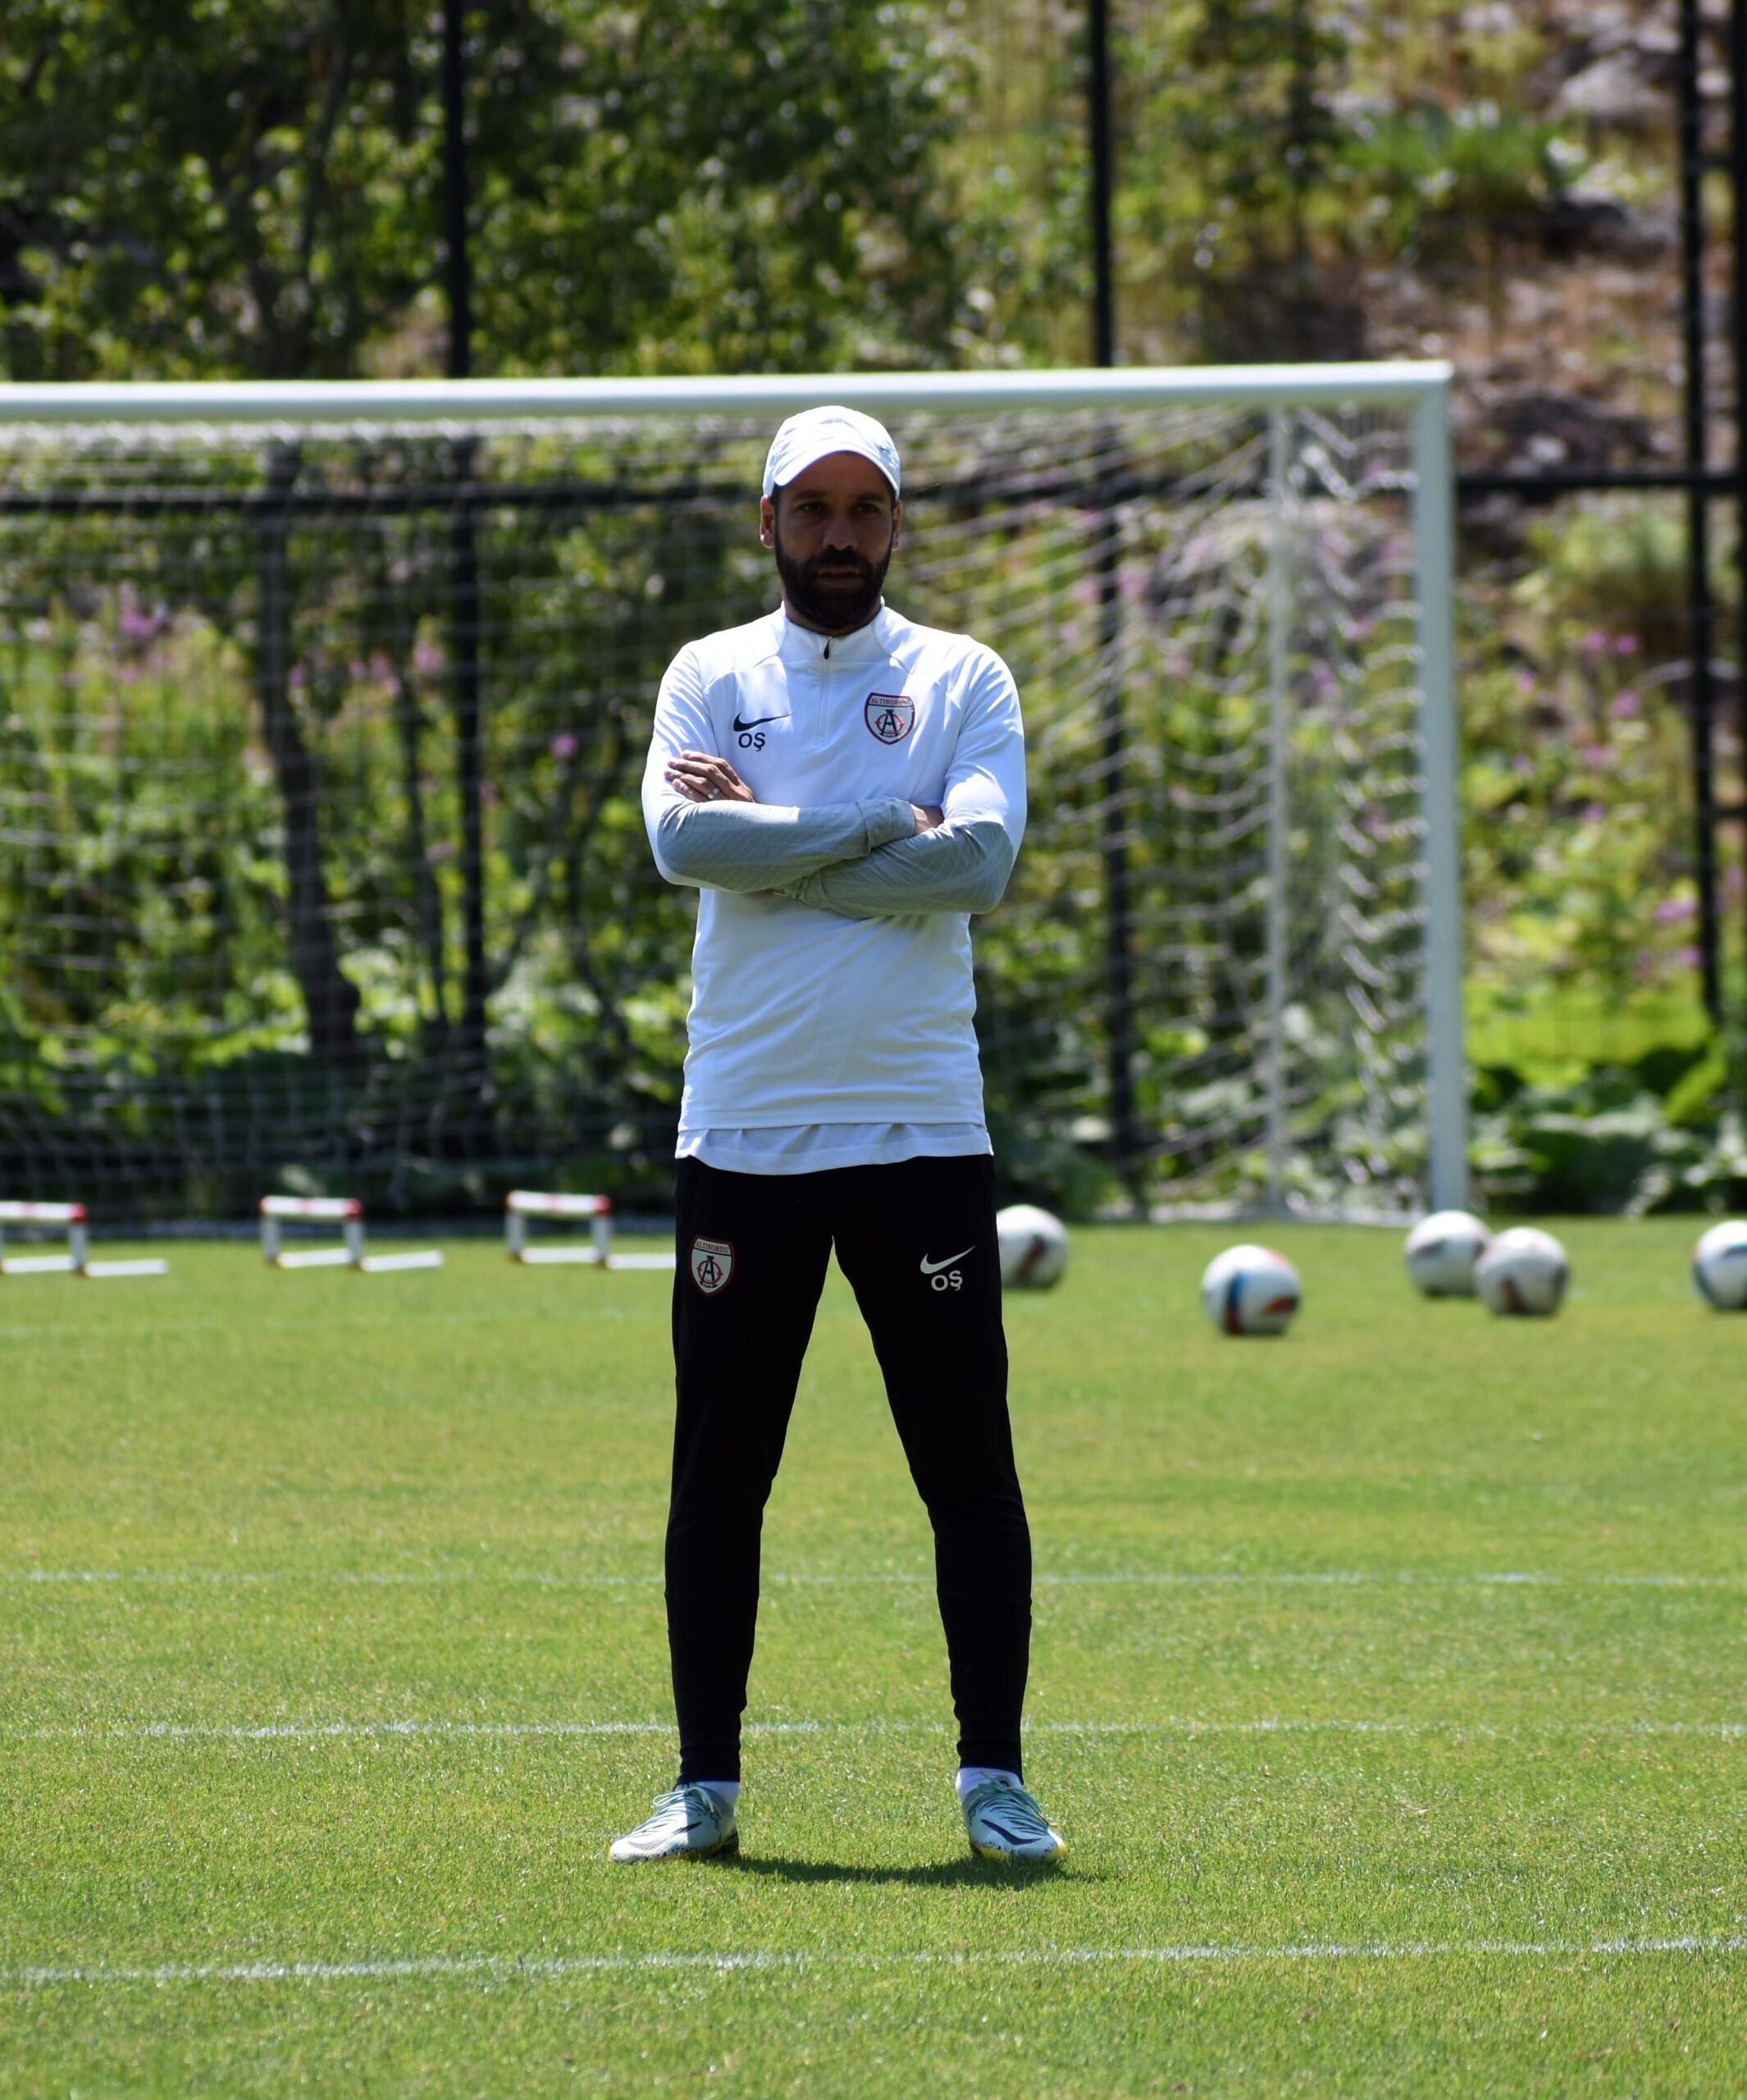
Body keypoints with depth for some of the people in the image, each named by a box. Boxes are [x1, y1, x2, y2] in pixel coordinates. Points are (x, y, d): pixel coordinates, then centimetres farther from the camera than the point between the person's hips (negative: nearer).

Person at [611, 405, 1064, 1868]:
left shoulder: (962, 680, 7)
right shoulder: (711, 677, 9)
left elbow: (979, 859, -11)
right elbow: (681, 836, -10)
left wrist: (769, 838, -9)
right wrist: (874, 829, -11)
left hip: (920, 1130, -1)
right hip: (743, 1135, 1)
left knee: (970, 1472, -1)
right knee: (719, 1476, 3)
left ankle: (995, 1779, 6)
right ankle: (706, 1787, 10)